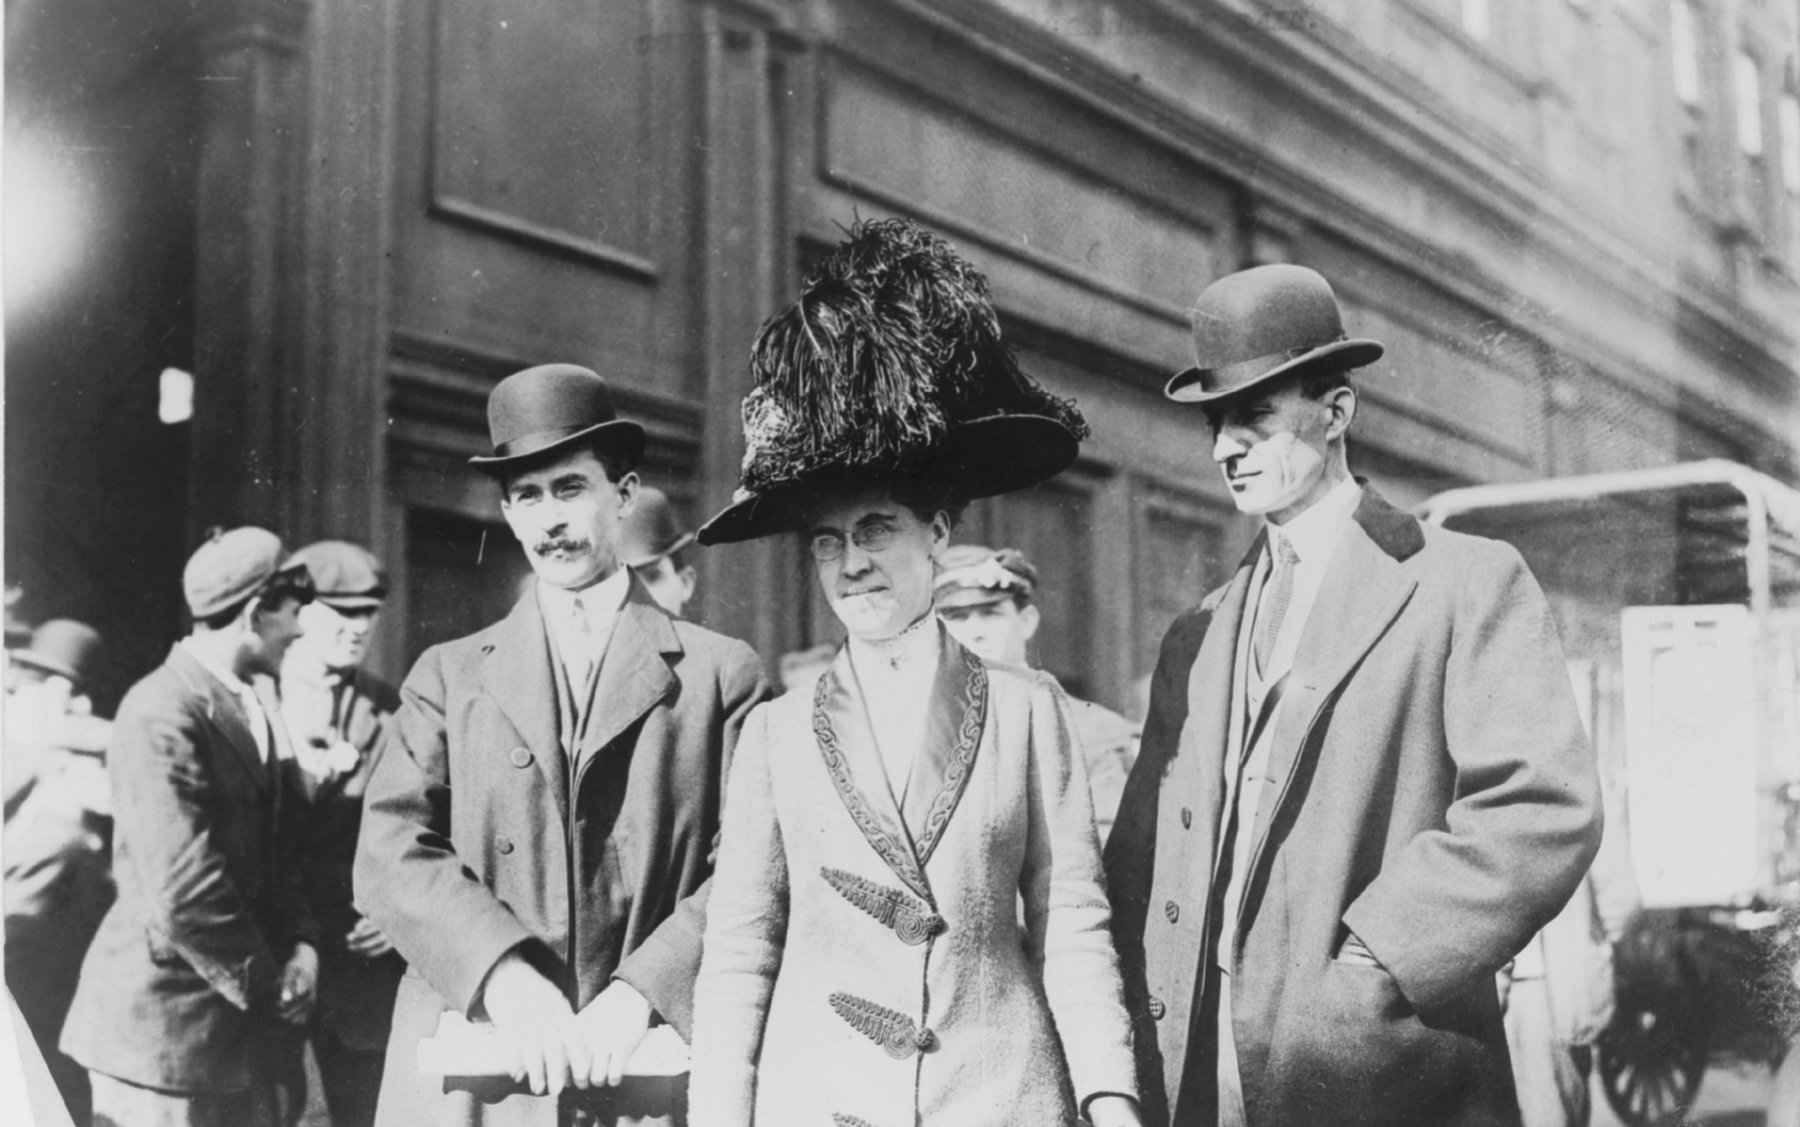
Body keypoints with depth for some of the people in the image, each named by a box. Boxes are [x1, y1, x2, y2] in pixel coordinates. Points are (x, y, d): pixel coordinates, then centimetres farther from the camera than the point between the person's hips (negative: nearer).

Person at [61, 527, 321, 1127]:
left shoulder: (251, 704, 11)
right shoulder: (161, 716, -16)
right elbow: (181, 893, -21)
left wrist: (300, 945, 0)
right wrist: (266, 982, -11)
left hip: (246, 1014, 8)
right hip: (171, 1023, -8)